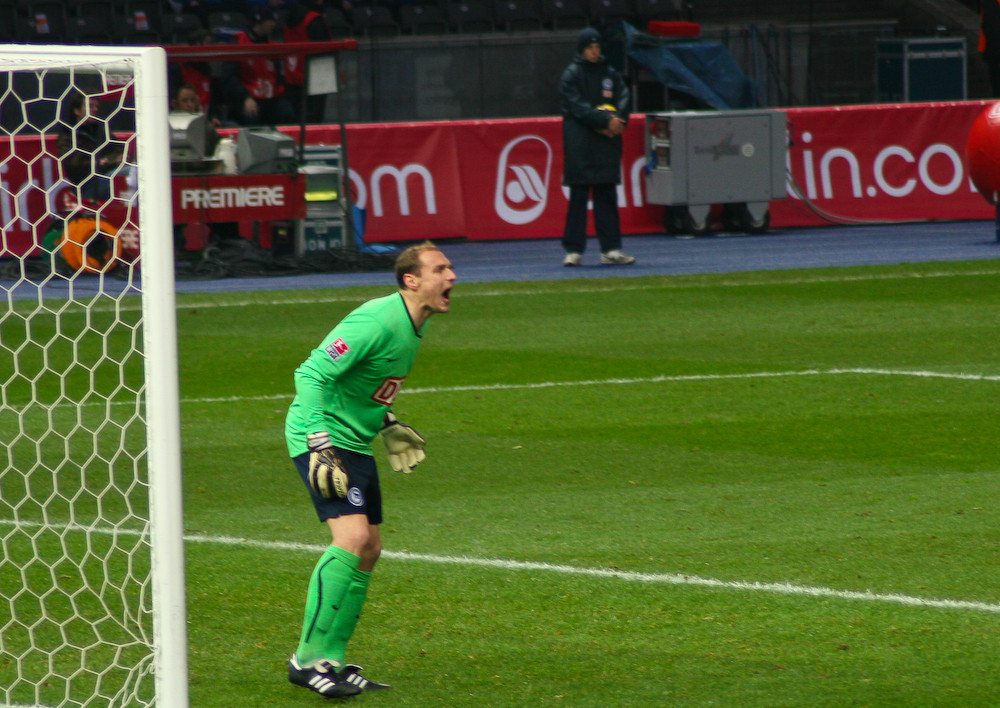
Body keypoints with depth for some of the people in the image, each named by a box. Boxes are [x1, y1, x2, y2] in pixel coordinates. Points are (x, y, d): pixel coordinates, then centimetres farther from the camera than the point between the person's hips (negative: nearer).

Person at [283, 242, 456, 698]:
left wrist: (387, 425, 22)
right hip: (323, 437, -10)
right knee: (352, 538, -21)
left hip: (354, 445, 10)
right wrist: (320, 447, -28)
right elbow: (312, 374, -24)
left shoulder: (413, 327, 10)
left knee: (368, 551, 9)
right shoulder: (376, 322, -21)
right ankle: (309, 658, -16)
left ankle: (331, 660, 16)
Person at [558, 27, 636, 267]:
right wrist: (605, 121, -19)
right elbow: (577, 106, -10)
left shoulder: (610, 74, 13)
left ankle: (610, 249, 3)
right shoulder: (571, 74, 0)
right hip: (580, 145, -4)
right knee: (578, 195, -4)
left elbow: (623, 101, 6)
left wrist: (616, 121, -14)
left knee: (607, 194, 3)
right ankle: (574, 250, -2)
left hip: (607, 142, 4)